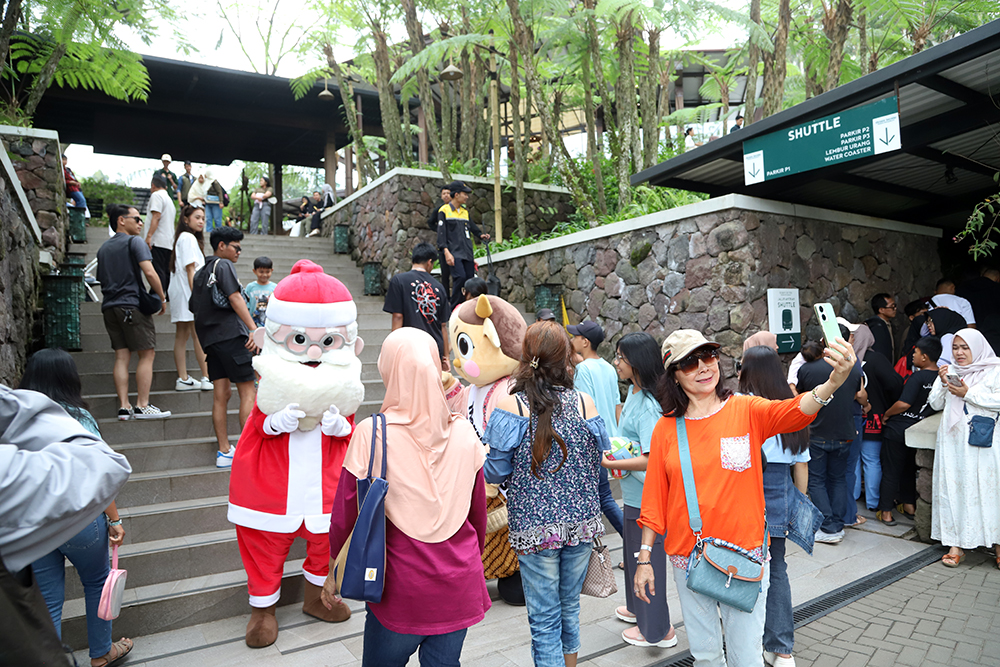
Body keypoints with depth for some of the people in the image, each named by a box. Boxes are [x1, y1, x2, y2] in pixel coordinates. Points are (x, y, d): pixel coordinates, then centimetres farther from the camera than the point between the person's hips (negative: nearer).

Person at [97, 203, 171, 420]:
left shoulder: (104, 248, 20)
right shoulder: (134, 241, -4)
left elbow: (102, 279, 24)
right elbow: (149, 273, -15)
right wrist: (162, 299, -6)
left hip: (109, 306, 7)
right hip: (132, 305, -7)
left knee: (121, 356, 6)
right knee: (147, 353, -3)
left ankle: (124, 406, 2)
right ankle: (142, 405, -6)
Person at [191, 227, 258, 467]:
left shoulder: (200, 273, 22)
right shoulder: (224, 265, -3)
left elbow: (194, 307, 25)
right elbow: (235, 297, -15)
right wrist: (253, 328, -23)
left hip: (210, 339, 8)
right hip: (231, 335, -8)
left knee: (221, 395, 6)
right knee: (248, 392, -4)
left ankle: (224, 452, 7)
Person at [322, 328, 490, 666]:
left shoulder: (371, 435, -17)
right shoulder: (464, 432, -8)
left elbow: (345, 514, -8)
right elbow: (478, 513, 3)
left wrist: (334, 571, 10)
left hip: (401, 588, -2)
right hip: (459, 585, 3)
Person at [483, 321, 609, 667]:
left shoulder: (510, 406, -14)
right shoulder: (584, 402, -5)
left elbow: (495, 472, -9)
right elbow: (596, 463, 6)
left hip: (535, 525, -3)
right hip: (581, 521, 4)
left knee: (544, 619, 11)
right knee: (570, 607, 23)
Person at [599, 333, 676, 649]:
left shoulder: (647, 406, -25)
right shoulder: (633, 392, 5)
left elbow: (651, 458, -29)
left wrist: (610, 464, -23)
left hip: (646, 495, -10)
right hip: (635, 494, 10)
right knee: (633, 551, 25)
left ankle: (657, 630, 25)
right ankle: (639, 608, 46)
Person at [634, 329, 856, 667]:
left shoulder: (747, 411, -6)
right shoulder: (666, 428, -3)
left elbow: (794, 411, -27)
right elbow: (655, 499, 1)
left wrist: (832, 383, -47)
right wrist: (645, 557, 1)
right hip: (688, 558, 2)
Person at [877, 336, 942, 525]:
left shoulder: (918, 377, -21)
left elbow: (904, 404, -24)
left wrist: (886, 414, -8)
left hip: (898, 429, -6)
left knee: (891, 470, 4)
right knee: (909, 468, 23)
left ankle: (886, 512, 9)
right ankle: (909, 505, 33)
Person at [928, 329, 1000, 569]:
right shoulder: (949, 372, 16)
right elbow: (935, 404, 11)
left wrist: (968, 393, -11)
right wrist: (942, 384, -4)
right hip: (953, 440, 4)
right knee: (953, 488, 1)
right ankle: (956, 544, 4)